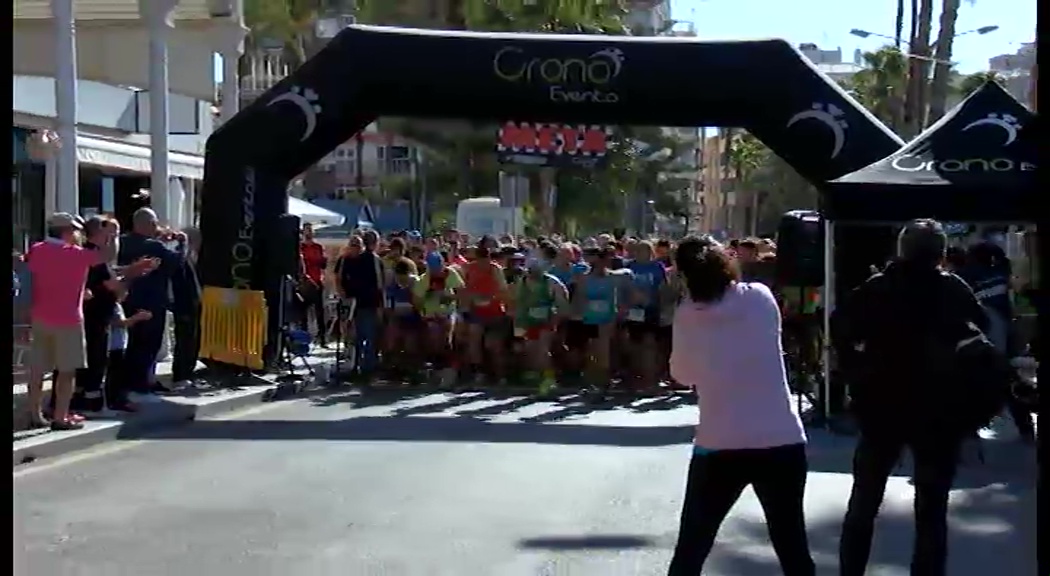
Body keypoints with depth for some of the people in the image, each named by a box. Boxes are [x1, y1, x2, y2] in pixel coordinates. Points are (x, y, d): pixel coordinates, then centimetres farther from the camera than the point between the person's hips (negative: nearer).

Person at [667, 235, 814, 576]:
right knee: (793, 549, 13)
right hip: (783, 442, 1)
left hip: (718, 446, -1)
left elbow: (682, 375, 8)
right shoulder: (761, 297, -2)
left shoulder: (687, 317, -4)